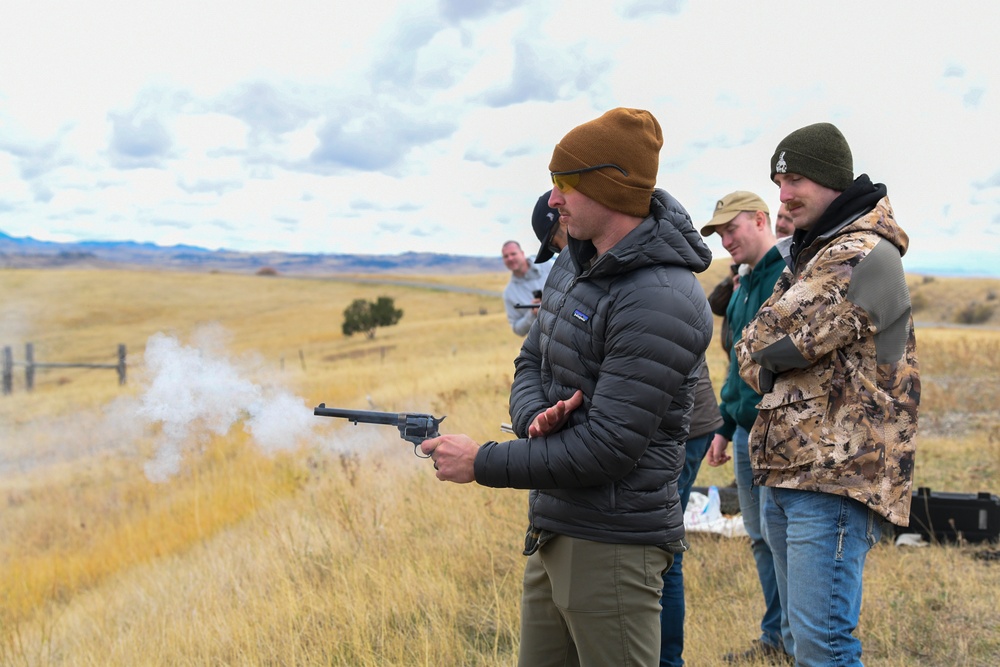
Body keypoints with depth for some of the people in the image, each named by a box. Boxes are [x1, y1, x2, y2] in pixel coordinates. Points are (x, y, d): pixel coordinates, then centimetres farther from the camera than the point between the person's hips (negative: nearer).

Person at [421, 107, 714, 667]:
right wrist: (537, 417, -10)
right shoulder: (574, 265, 7)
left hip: (612, 547, -9)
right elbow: (531, 364, 14)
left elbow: (608, 448, -24)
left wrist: (482, 464, -16)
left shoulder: (660, 302, -23)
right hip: (552, 531, 9)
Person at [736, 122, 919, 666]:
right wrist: (772, 368, -4)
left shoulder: (866, 255, -15)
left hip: (836, 478, -10)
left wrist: (763, 349, 2)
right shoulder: (808, 253, 17)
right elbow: (750, 355, 14)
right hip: (782, 474, 10)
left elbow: (766, 345, -18)